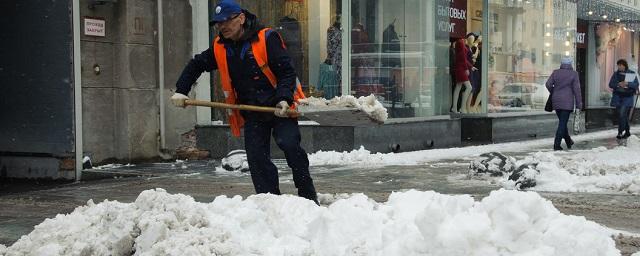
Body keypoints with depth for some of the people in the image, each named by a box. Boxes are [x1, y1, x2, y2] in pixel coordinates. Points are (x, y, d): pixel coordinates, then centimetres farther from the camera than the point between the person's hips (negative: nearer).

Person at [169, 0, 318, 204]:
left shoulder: (267, 38, -11)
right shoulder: (220, 48, 6)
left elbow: (287, 72, -14)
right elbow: (196, 65, 20)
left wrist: (284, 99, -28)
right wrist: (181, 91, 10)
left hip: (280, 107, -5)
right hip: (252, 112, 5)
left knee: (289, 143, -23)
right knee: (256, 158, -6)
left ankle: (308, 195, -7)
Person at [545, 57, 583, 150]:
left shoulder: (555, 72, 3)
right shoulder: (573, 74, -4)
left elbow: (548, 84, -6)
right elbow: (577, 90, -7)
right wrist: (578, 106, -4)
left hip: (556, 101, 4)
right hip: (567, 102, -4)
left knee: (562, 122, 18)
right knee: (562, 123, -3)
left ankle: (568, 142, 31)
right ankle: (557, 144, -10)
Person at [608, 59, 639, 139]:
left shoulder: (632, 74, 1)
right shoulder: (616, 74, 8)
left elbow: (636, 85, -5)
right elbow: (610, 84, 2)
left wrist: (627, 84, -23)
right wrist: (619, 84, -16)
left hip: (627, 97, -3)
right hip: (618, 97, 4)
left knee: (622, 114, -16)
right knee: (623, 115, 9)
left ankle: (620, 132, -12)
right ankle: (627, 132, 21)